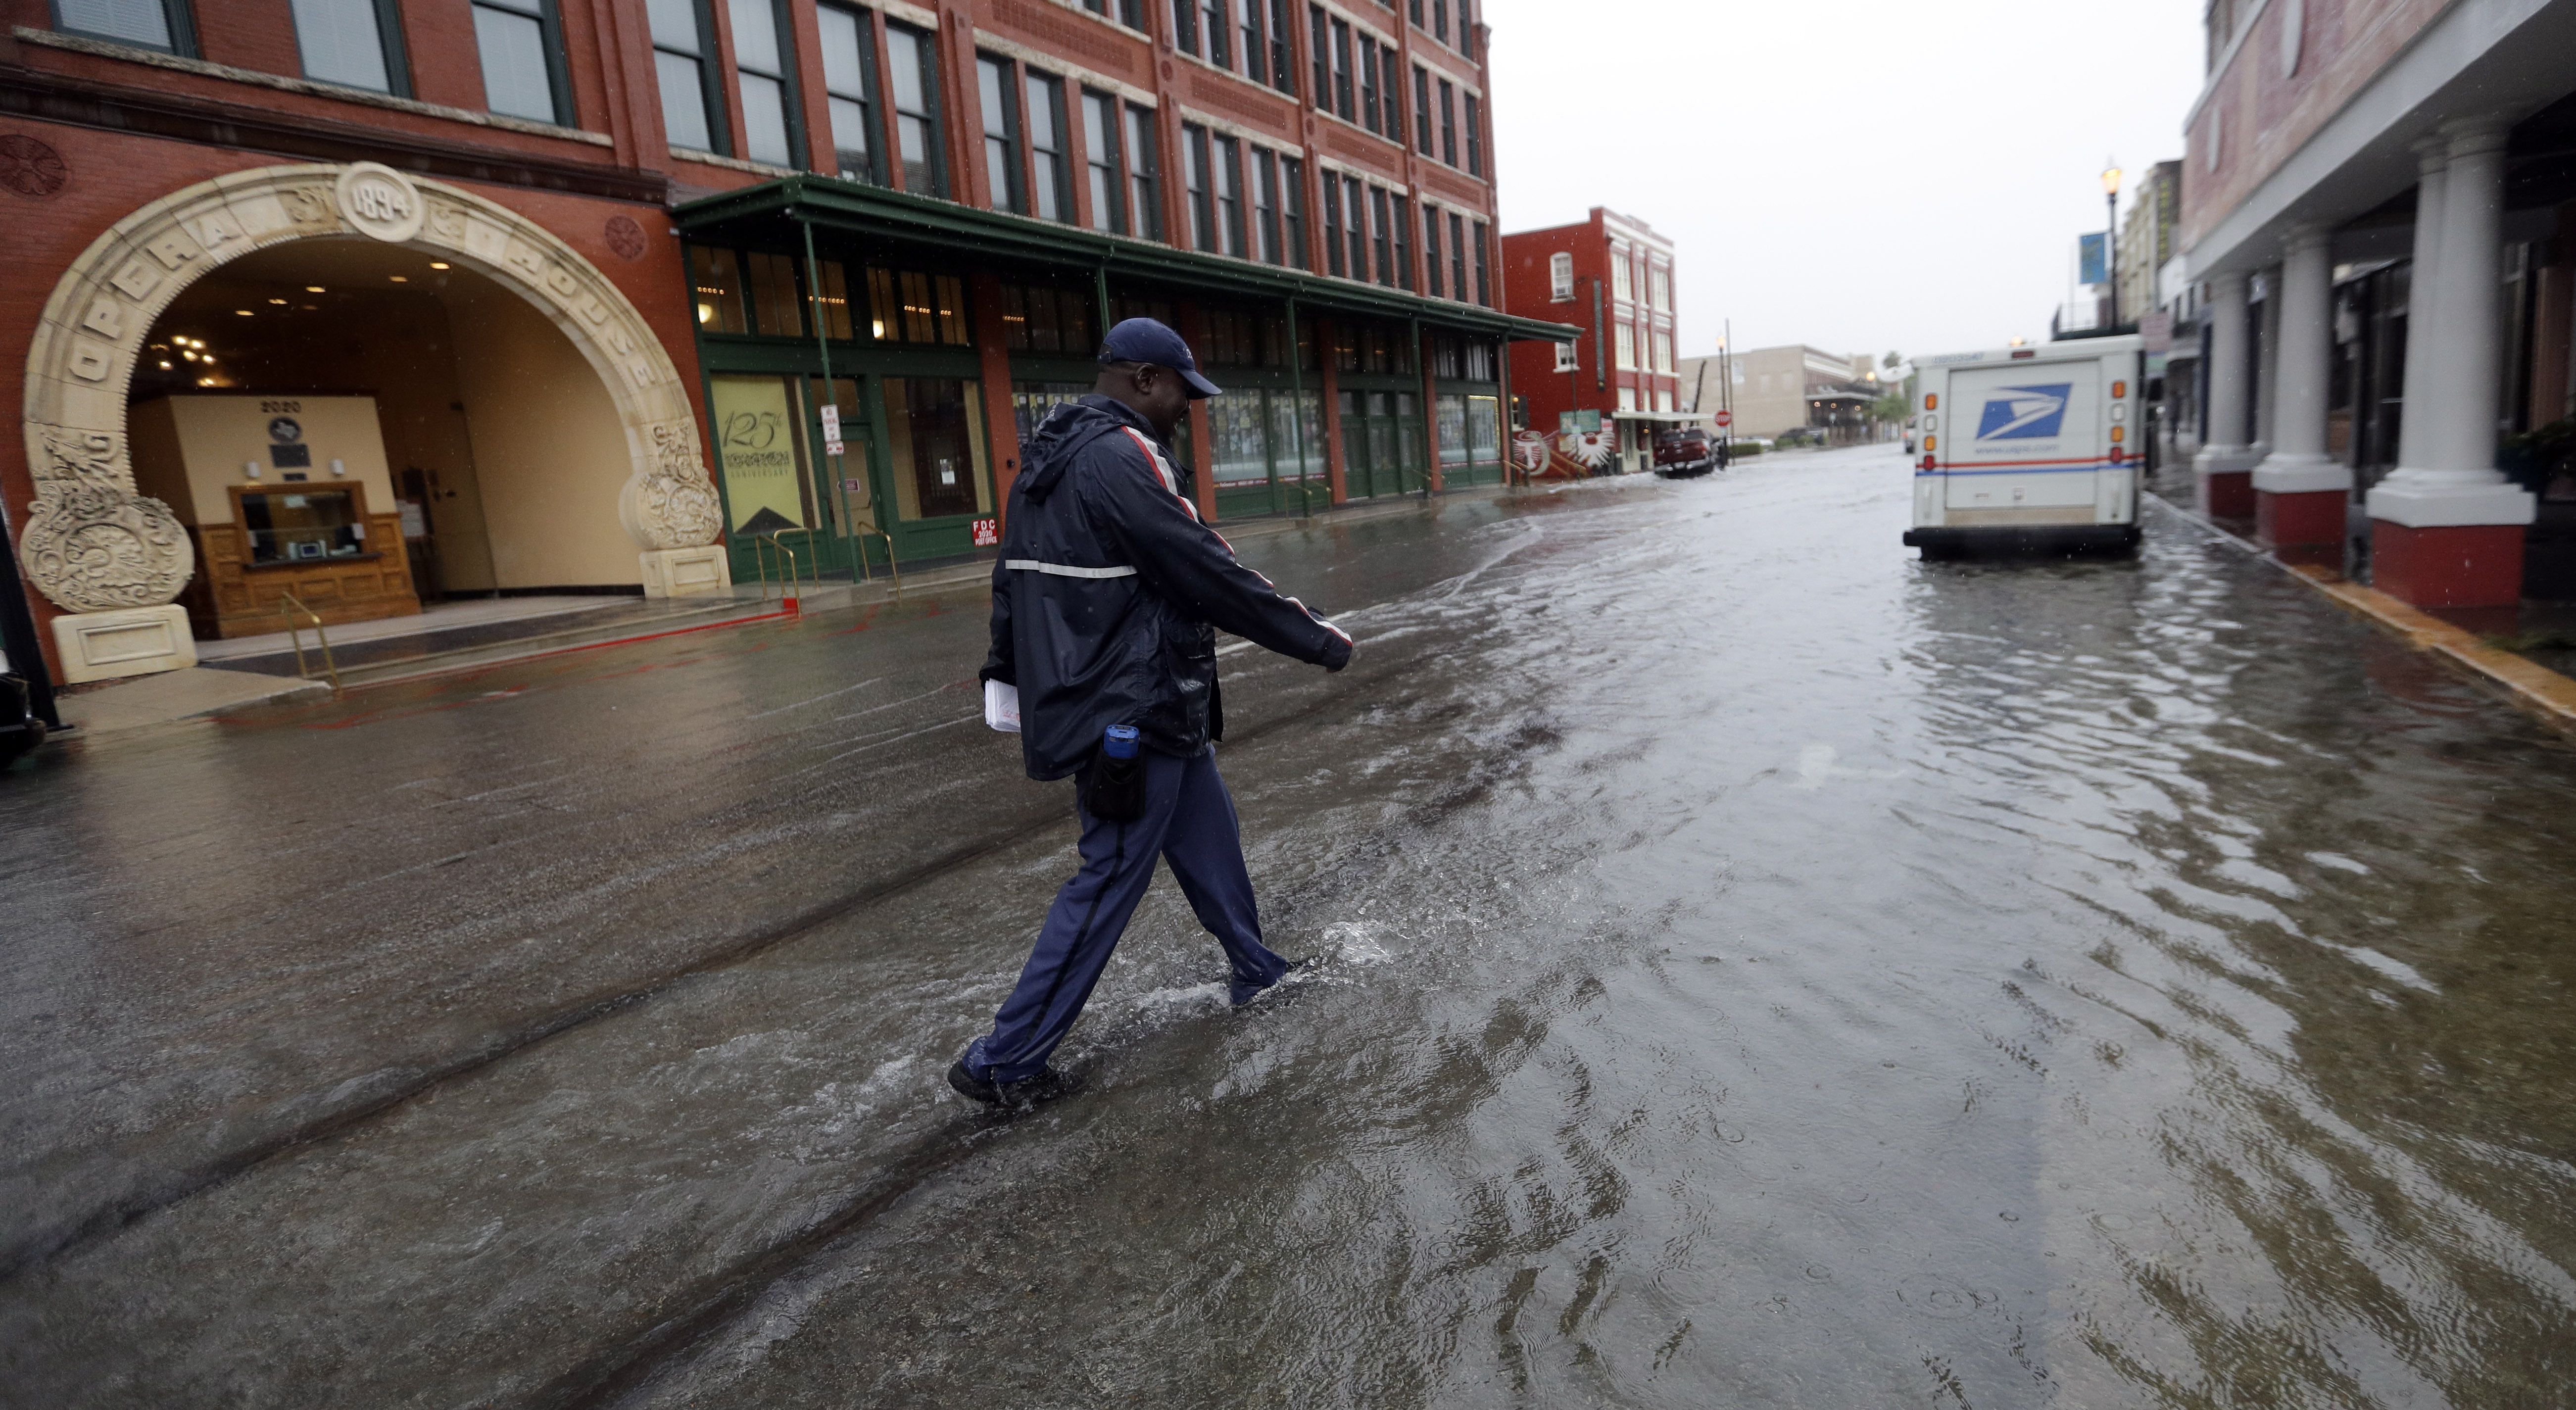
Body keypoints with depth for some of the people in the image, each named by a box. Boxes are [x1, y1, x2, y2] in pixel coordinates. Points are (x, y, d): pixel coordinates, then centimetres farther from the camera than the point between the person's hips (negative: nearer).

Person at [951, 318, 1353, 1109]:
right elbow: (1209, 574, -20)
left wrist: (1011, 674, 26)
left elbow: (1011, 581, 18)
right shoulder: (1124, 457, -18)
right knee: (1109, 880, -1)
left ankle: (1256, 972, 36)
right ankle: (1004, 1062, 9)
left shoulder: (1052, 458, 13)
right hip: (1135, 714, -10)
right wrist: (1319, 642, -11)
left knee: (1208, 834, 20)